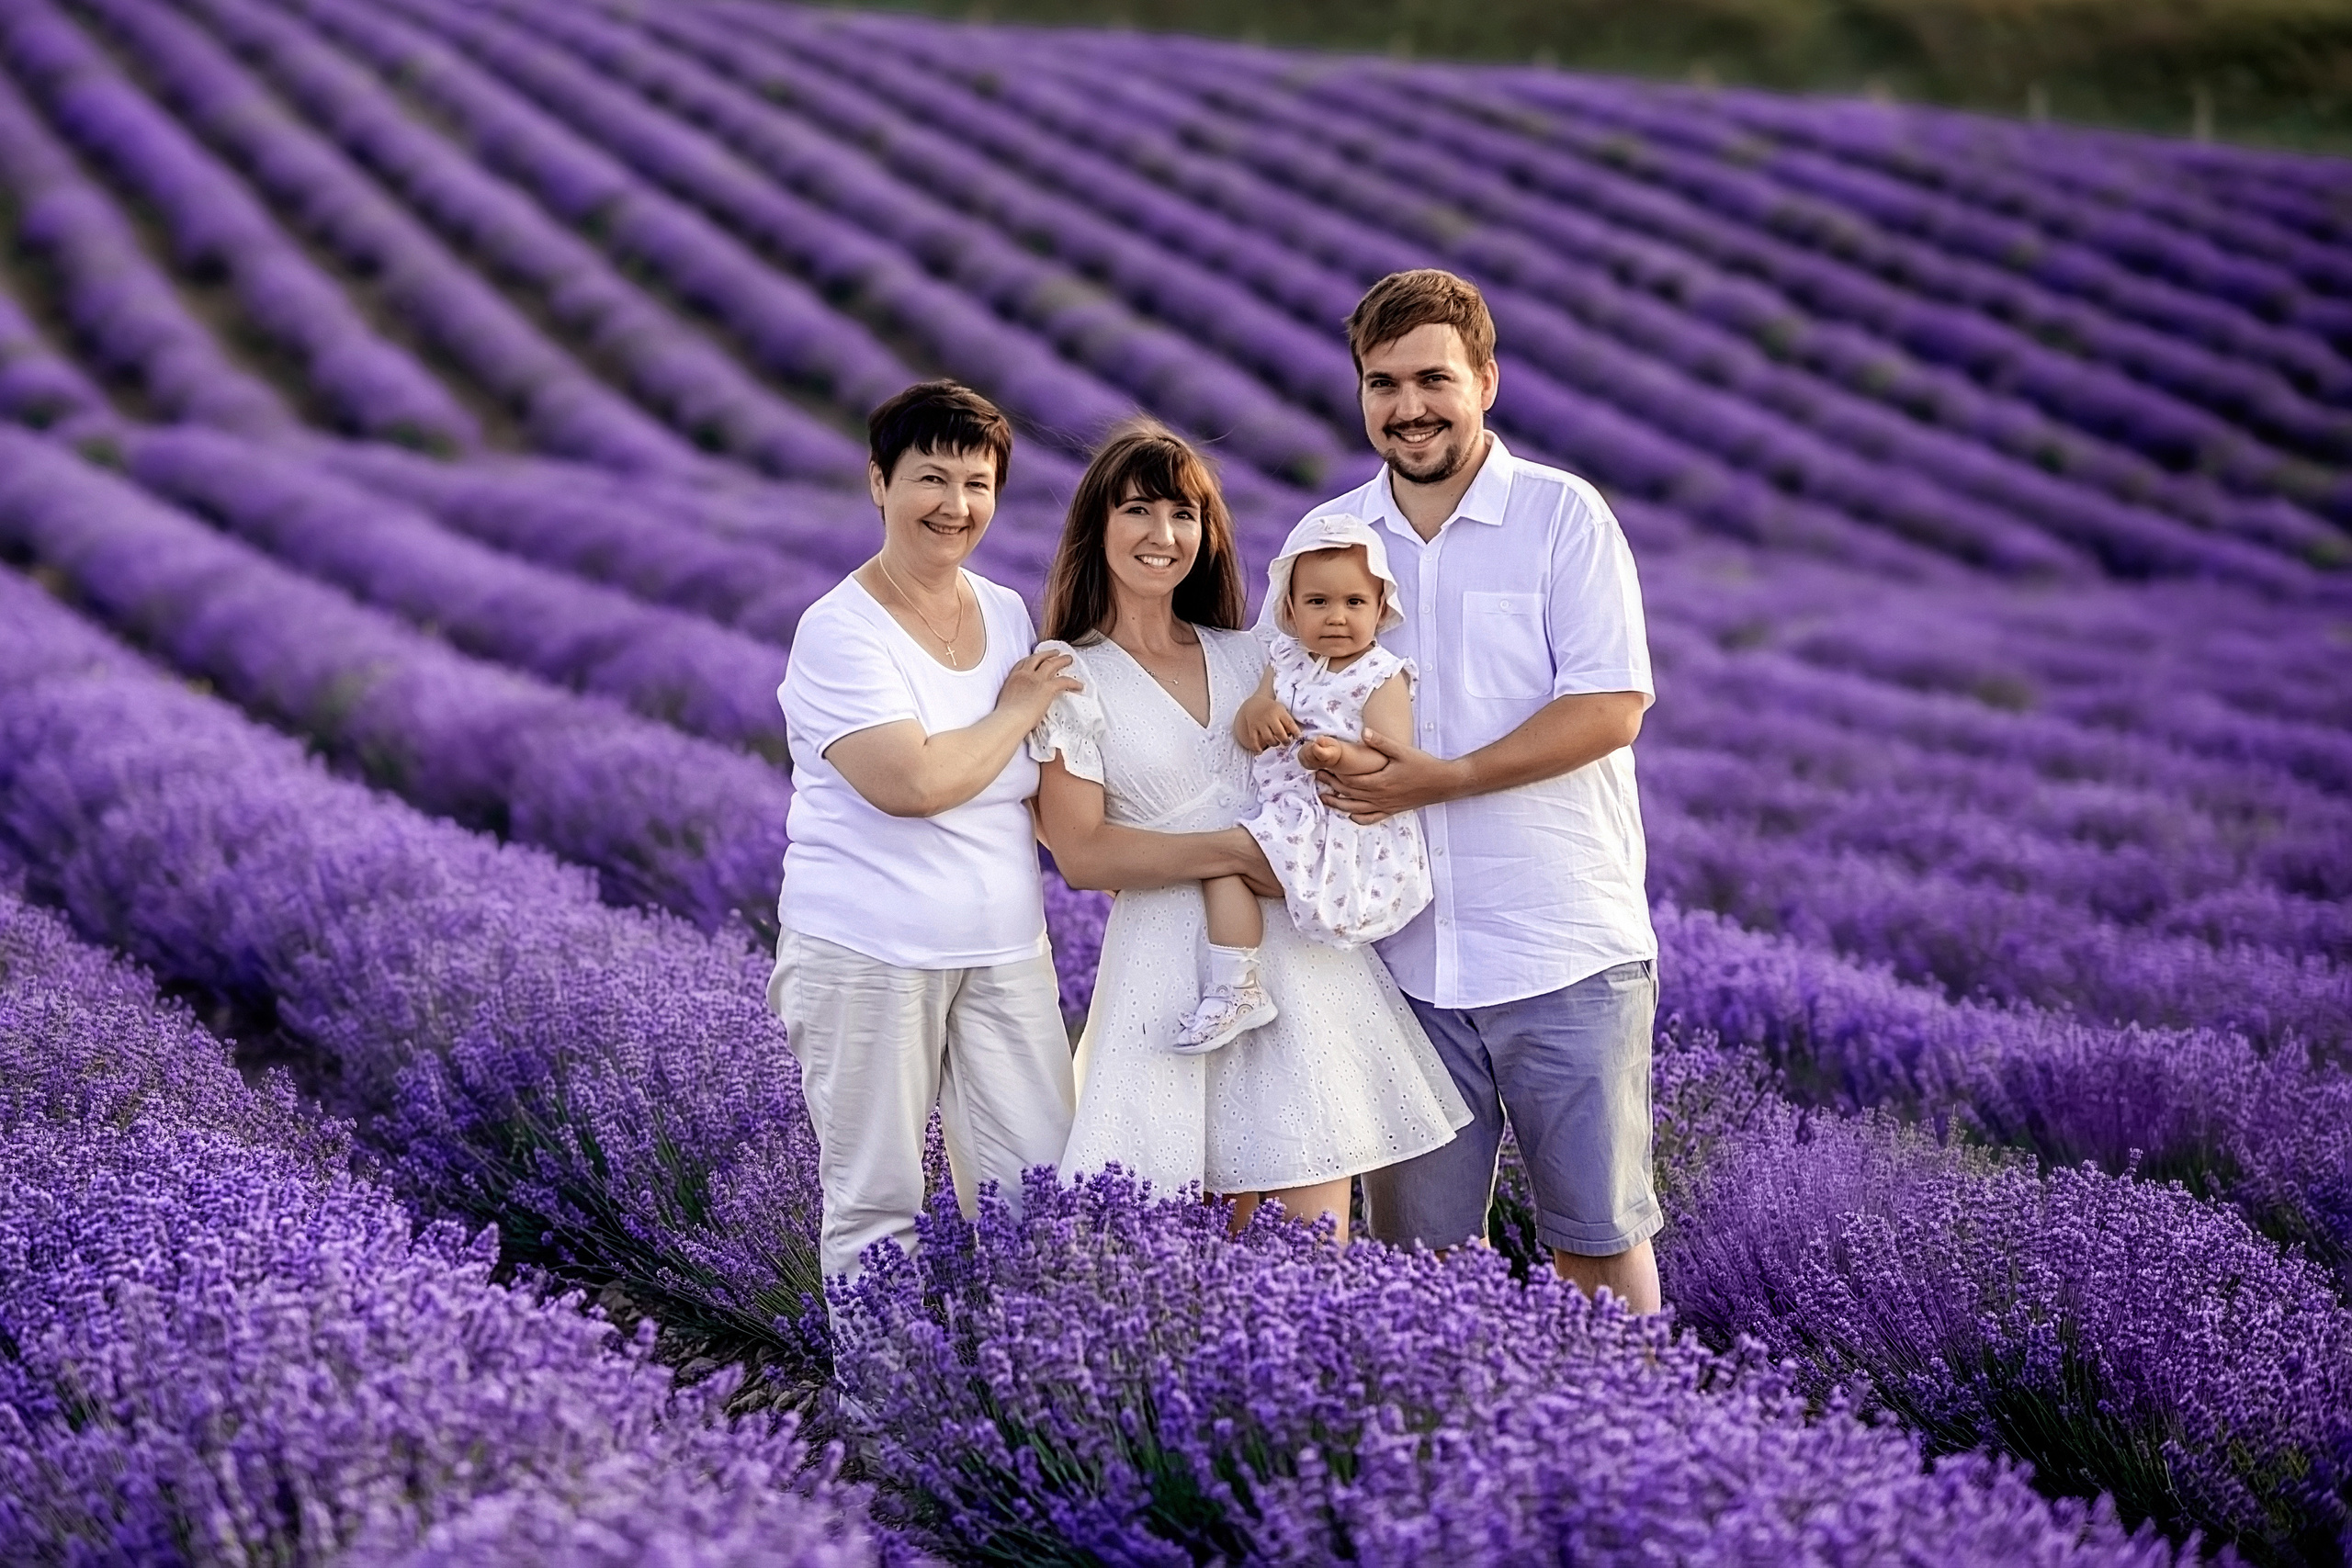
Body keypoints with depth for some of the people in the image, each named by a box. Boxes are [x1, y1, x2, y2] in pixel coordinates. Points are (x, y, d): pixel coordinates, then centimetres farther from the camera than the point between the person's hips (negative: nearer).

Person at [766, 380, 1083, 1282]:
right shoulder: (840, 632, -10)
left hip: (1004, 947, 6)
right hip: (868, 956, -6)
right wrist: (1017, 710, -8)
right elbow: (912, 780, -22)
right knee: (875, 1205, 1)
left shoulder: (1009, 617, 11)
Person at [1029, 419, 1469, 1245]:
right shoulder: (1070, 675, 0)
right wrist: (1236, 851, -15)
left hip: (1304, 958, 4)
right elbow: (1080, 853, -8)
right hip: (1176, 968, -4)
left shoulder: (1248, 656, 15)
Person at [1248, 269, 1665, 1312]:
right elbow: (1283, 699, 19)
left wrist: (1444, 777, -17)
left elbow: (1612, 707, -11)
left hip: (1566, 951, -4)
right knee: (1425, 1246, 8)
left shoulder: (1562, 514, -2)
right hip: (1403, 956, 4)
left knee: (1597, 1235, 2)